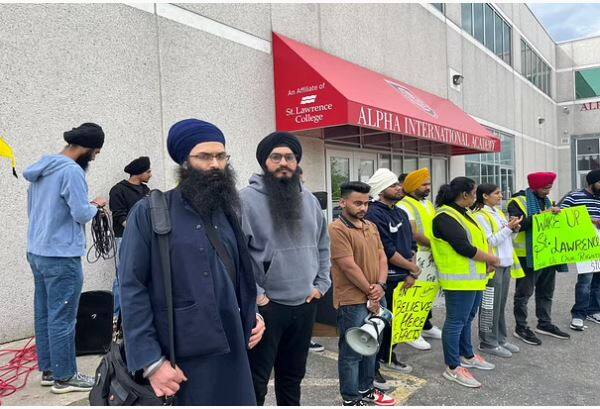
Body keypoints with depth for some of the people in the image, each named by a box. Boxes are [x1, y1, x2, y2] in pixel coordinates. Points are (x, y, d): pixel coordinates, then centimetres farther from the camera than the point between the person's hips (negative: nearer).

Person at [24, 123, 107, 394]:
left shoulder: (41, 168, 11)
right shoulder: (71, 171, -17)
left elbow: (31, 208, 19)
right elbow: (82, 213, -21)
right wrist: (95, 205, 0)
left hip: (36, 251, 9)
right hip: (61, 257, -9)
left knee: (44, 315, 15)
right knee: (62, 319, 0)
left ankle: (48, 370, 26)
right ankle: (64, 377, 11)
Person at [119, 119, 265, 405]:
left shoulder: (227, 213, 9)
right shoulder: (149, 213, -9)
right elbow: (132, 289, -12)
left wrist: (251, 316, 4)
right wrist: (151, 361, -15)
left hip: (233, 350, 6)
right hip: (182, 358, -5)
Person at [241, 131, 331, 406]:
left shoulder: (309, 199, 8)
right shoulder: (247, 198, -12)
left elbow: (323, 245, 16)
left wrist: (321, 284, 9)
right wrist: (254, 295, -16)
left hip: (305, 304, 6)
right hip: (265, 306, -5)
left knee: (293, 375, 22)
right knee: (256, 379, 8)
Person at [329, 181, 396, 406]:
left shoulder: (371, 227, 12)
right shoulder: (337, 229, -15)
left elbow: (381, 257, 10)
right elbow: (349, 266, -18)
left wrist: (380, 285, -7)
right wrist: (370, 292, -12)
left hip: (374, 299, 8)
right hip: (352, 301, -8)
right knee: (351, 352, 3)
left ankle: (366, 389, 37)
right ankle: (351, 399, 18)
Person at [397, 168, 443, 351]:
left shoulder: (428, 204, 17)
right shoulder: (404, 206, -11)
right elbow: (414, 234, -19)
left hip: (432, 256, 8)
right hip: (415, 258, -8)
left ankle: (427, 326, 31)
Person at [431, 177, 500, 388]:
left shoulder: (462, 213, 15)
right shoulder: (445, 217, -18)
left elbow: (478, 239, 19)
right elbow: (464, 248, -23)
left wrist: (488, 259, 3)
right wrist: (492, 259, -9)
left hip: (475, 277, 10)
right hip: (459, 279, -10)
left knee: (467, 319, 21)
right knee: (456, 322, -1)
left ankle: (467, 356, 36)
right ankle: (453, 368, 9)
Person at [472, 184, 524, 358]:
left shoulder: (498, 212, 15)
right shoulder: (480, 216, -12)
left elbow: (504, 238, 19)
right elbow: (489, 242, -18)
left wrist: (513, 229, 0)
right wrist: (508, 228, -17)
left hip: (505, 264, 8)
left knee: (501, 304, 15)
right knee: (490, 306, 0)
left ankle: (500, 339, 26)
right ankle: (488, 343, 10)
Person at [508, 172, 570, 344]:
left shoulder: (546, 201, 16)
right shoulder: (519, 201, -11)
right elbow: (518, 224, -24)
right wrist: (541, 215, -28)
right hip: (527, 255, -8)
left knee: (546, 291, 16)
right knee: (524, 292, 1)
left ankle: (544, 323, 30)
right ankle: (521, 328, 10)